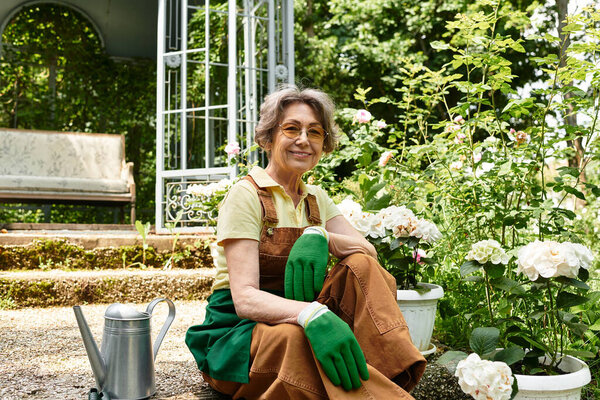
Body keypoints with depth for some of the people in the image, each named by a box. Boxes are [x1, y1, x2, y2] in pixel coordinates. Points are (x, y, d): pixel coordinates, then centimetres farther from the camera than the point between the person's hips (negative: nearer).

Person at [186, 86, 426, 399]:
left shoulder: (316, 198, 11)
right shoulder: (246, 195, -10)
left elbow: (369, 252, -2)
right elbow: (245, 298, -20)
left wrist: (318, 236, -24)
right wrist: (311, 314, -41)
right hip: (238, 330, -6)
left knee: (361, 267, -19)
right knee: (297, 336, -40)